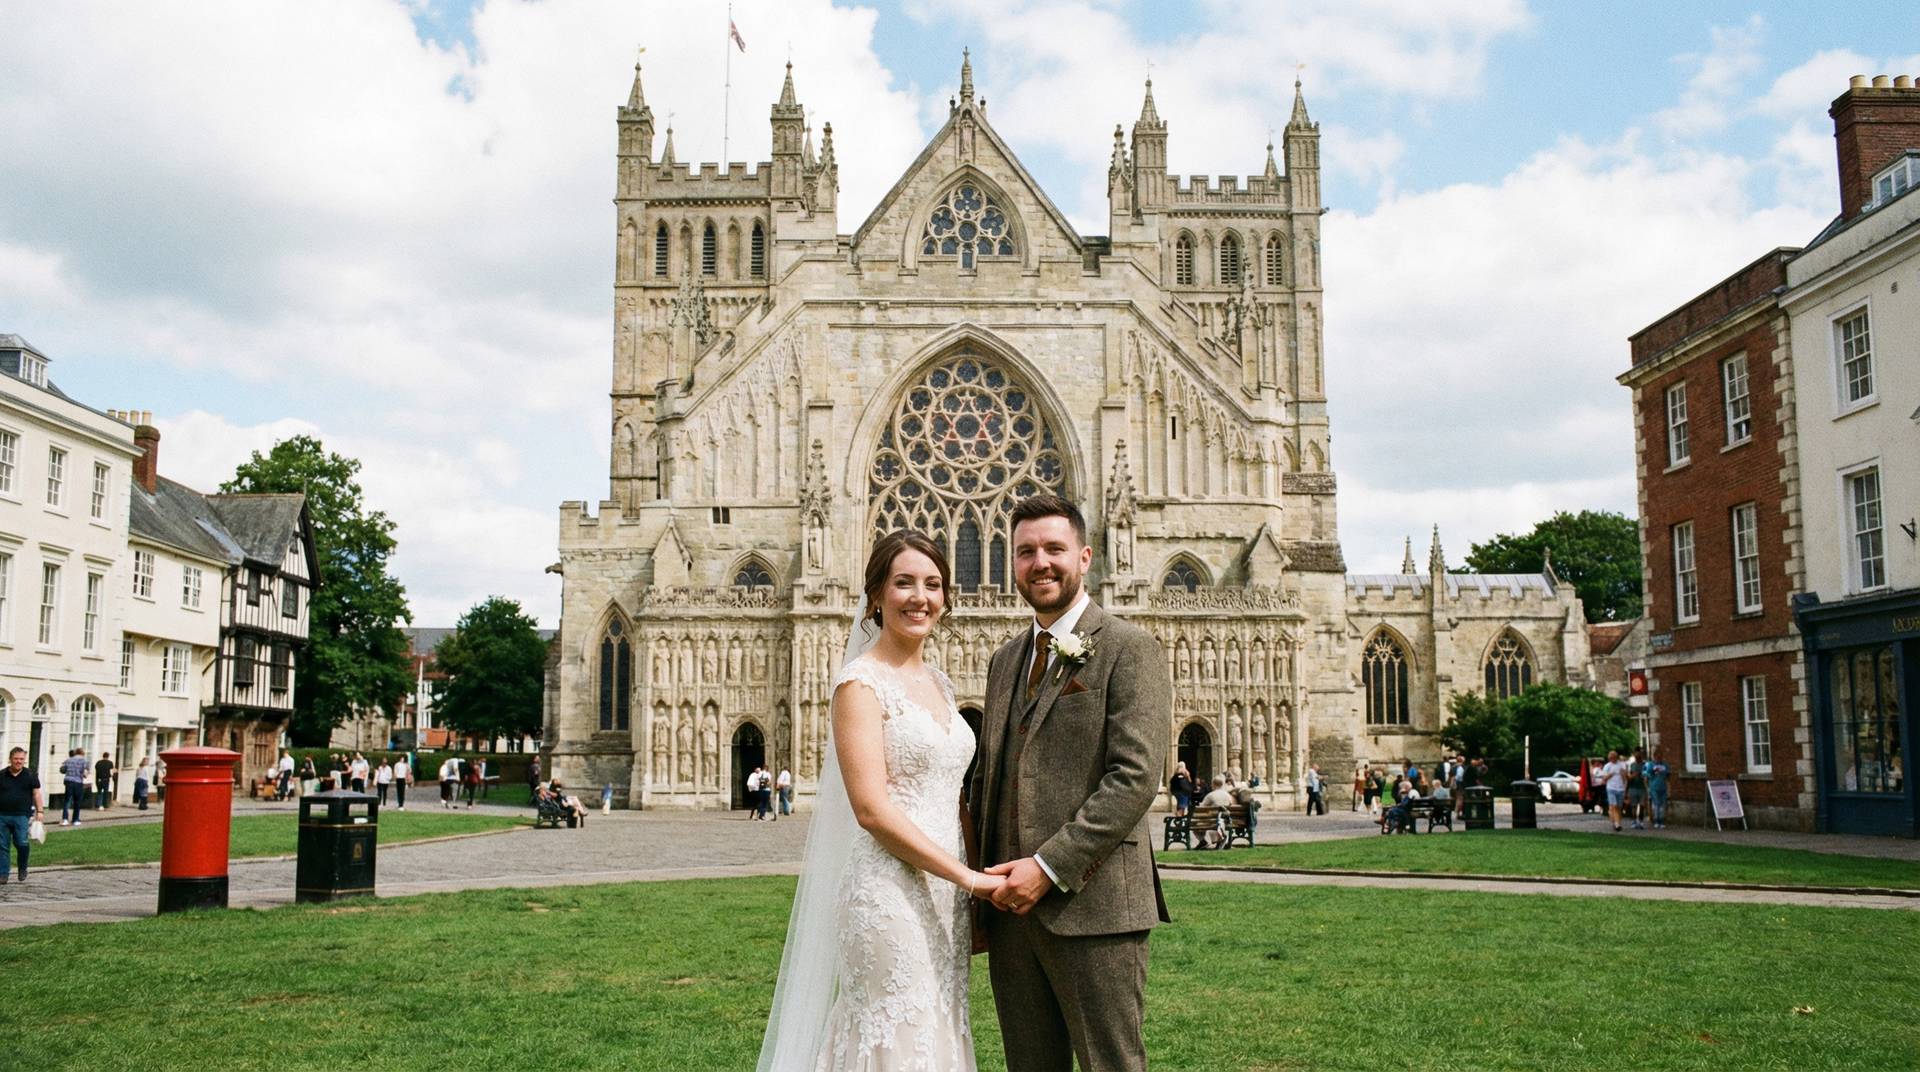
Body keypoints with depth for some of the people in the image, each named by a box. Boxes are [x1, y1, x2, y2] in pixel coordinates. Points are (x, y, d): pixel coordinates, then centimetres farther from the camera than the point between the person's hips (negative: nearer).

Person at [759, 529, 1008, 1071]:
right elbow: (872, 809, -17)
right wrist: (967, 877, -15)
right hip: (889, 897, -8)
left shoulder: (937, 682, 13)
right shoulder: (862, 682, -11)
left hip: (945, 898, 8)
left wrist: (982, 881, 9)